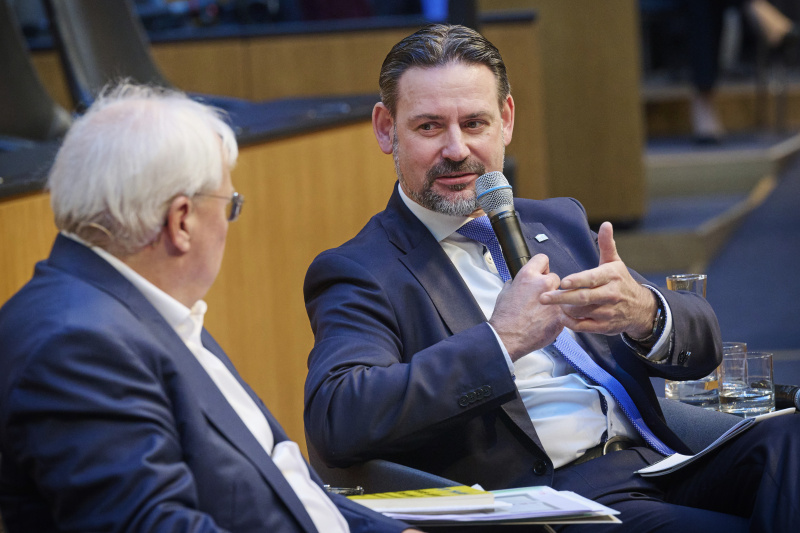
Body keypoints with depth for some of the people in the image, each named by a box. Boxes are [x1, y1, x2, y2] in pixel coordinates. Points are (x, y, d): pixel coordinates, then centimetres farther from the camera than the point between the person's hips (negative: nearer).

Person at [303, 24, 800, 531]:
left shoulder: (558, 223, 22)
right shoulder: (358, 274, 4)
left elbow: (703, 345, 17)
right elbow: (336, 422, -16)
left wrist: (644, 313, -8)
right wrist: (501, 339, -17)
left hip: (661, 461, 7)